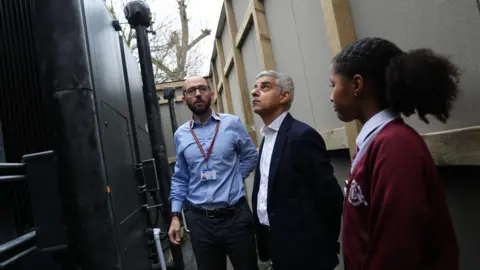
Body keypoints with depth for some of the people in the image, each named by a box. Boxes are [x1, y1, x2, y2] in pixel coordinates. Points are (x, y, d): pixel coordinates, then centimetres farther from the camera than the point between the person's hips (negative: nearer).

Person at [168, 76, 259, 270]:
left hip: (235, 215, -1)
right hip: (199, 219, 2)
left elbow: (251, 156, 9)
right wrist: (175, 216, 7)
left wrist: (232, 180, 0)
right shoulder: (180, 135, 3)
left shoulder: (232, 123, -4)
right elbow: (180, 178, 10)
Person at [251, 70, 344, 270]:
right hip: (277, 243, 8)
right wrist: (266, 237, 10)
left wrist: (326, 243, -8)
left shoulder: (302, 135, -19)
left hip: (303, 249, -8)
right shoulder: (267, 137, 8)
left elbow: (330, 195, -19)